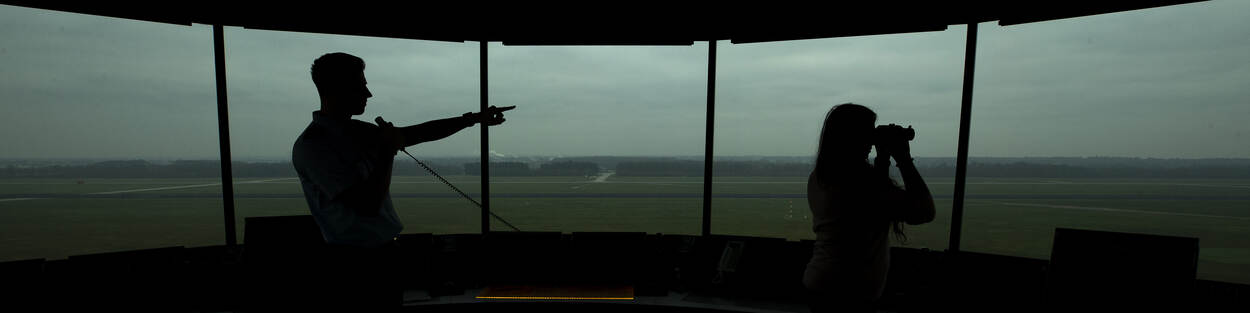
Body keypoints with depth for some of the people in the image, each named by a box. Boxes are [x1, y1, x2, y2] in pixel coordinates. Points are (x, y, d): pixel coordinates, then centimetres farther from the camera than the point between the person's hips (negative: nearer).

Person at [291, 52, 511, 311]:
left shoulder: (357, 131, 6)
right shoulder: (312, 145, -17)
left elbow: (420, 132, 10)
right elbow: (369, 204, -23)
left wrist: (474, 118, 10)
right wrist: (388, 150, -15)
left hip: (383, 251, 7)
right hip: (354, 262, -7)